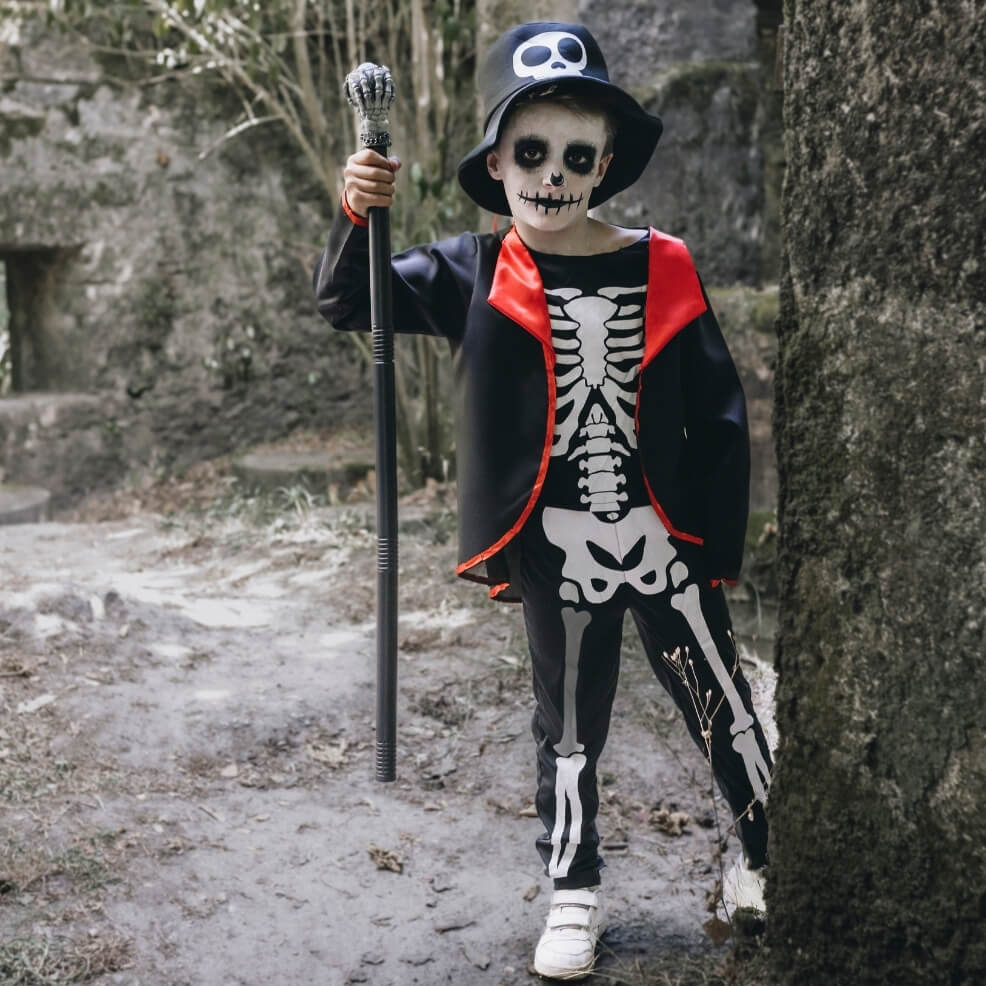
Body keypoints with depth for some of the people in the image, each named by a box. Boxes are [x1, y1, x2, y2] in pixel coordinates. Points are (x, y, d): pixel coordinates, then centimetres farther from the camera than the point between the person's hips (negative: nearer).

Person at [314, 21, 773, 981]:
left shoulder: (663, 269, -3)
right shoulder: (474, 274, -2)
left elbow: (718, 415, 1)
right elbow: (345, 302, -2)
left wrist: (719, 542, 0)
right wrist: (356, 215, -21)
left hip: (663, 537, 1)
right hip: (555, 550, 0)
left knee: (723, 705, 11)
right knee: (568, 726, 13)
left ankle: (763, 861, 34)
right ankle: (573, 893, 30)